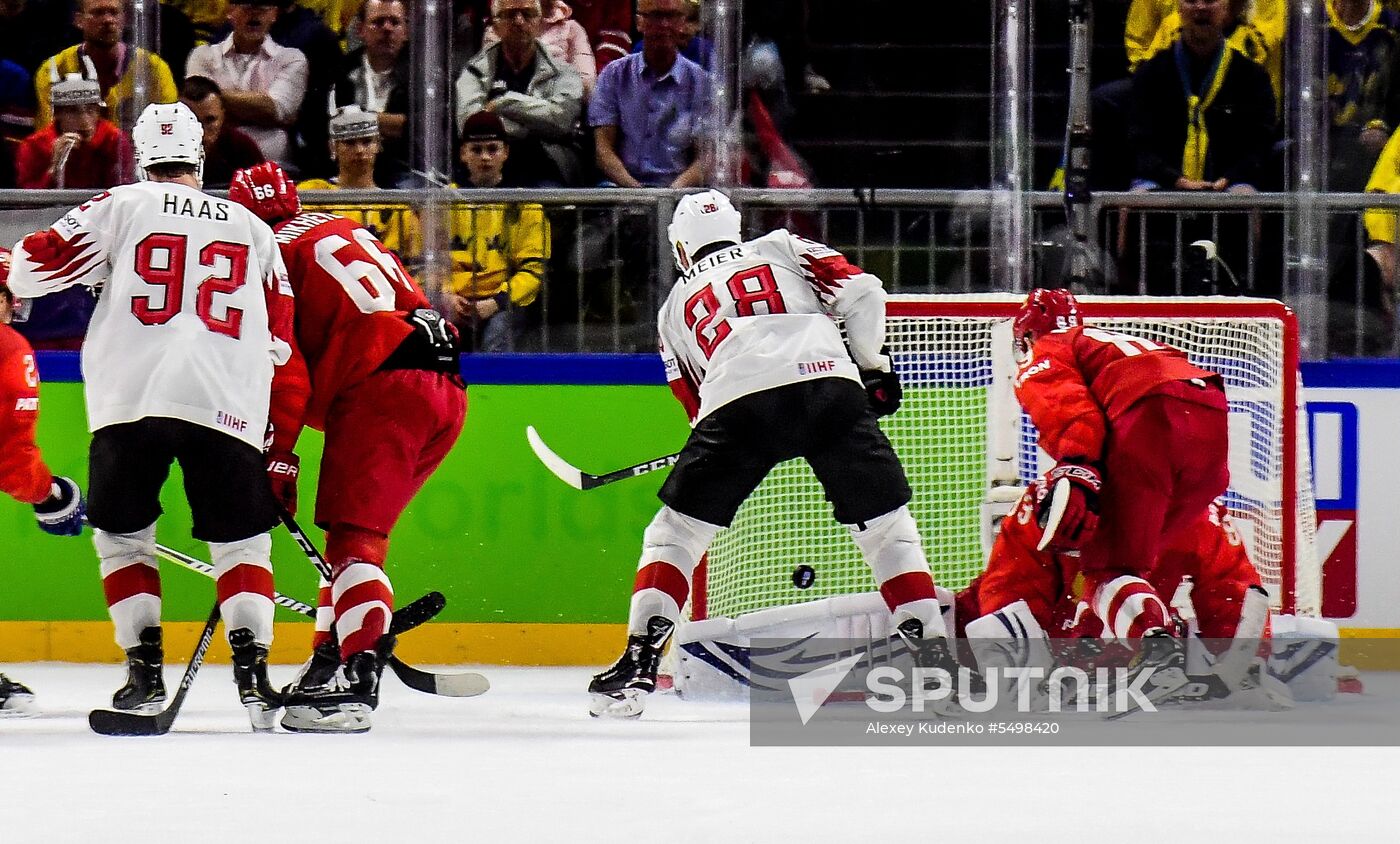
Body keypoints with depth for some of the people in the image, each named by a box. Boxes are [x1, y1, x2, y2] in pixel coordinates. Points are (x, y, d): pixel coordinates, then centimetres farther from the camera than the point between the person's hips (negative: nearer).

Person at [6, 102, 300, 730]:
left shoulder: (121, 208, 8)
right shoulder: (251, 229, 17)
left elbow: (29, 270, 4)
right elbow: (280, 340, 19)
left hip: (128, 401, -1)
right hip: (227, 406, 1)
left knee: (121, 535, 14)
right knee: (241, 540, 10)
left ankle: (145, 668, 6)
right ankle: (252, 669, -6)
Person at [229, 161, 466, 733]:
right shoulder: (340, 231, 28)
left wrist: (276, 459, -5)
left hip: (383, 389, -8)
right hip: (446, 388, 8)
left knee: (353, 536, -13)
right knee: (353, 530, 19)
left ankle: (360, 678, -27)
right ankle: (331, 660, 21)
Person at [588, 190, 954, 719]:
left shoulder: (676, 306, 31)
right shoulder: (783, 248, 28)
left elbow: (698, 409, 32)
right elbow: (861, 292, 13)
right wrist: (874, 367, 25)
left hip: (737, 403, 0)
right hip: (830, 382, 0)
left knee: (675, 532, 14)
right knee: (886, 525, 14)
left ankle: (637, 667, 4)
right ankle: (935, 659, 7)